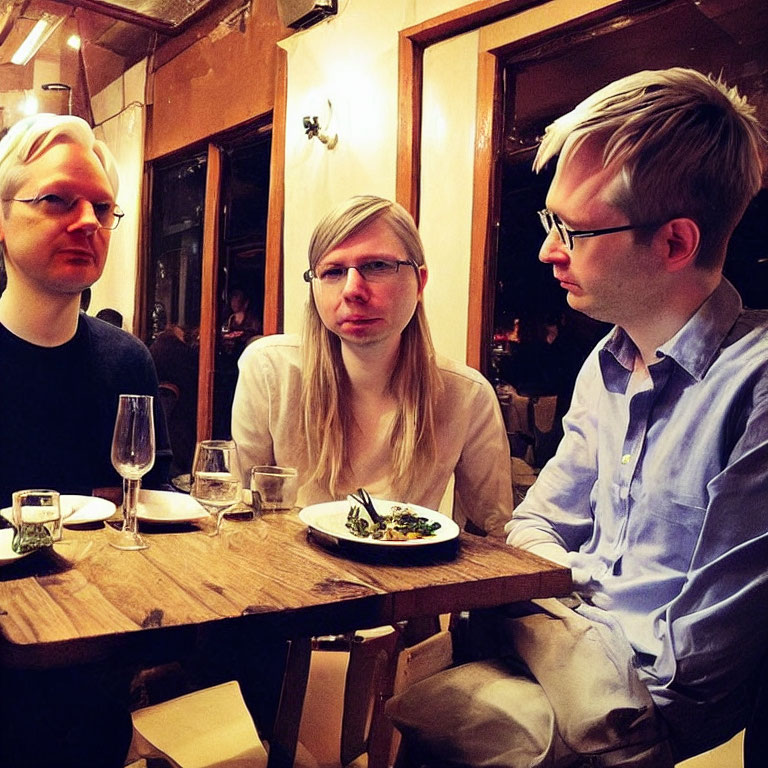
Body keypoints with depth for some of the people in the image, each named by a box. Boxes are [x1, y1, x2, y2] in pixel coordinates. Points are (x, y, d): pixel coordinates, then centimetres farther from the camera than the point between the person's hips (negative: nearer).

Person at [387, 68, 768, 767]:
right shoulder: (607, 365, 3)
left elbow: (688, 664, -22)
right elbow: (535, 529, 11)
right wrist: (587, 583, -9)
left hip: (651, 703, -6)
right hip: (569, 637, 6)